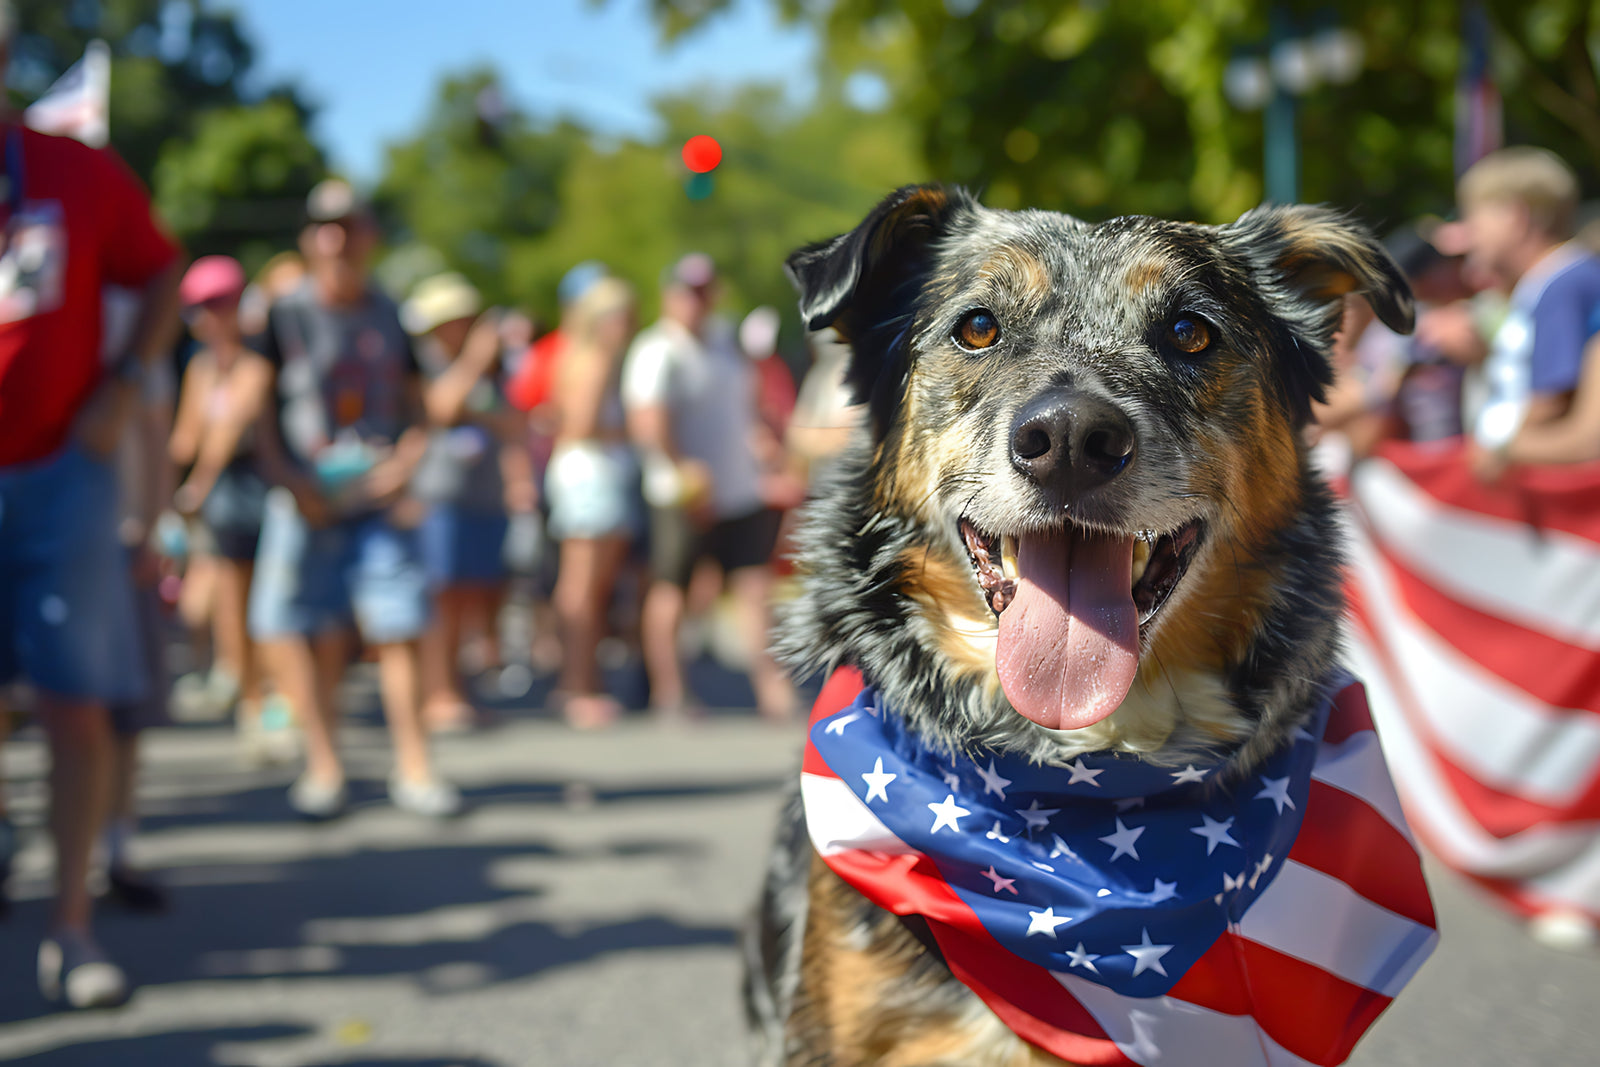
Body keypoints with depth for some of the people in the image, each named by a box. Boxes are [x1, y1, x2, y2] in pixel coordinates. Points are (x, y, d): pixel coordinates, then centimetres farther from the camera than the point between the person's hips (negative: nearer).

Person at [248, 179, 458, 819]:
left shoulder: (389, 316, 11)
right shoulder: (285, 316, 2)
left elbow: (417, 406, 15)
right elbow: (258, 412, 1)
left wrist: (406, 461, -3)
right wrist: (289, 480, -10)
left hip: (381, 497, 1)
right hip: (306, 498, -1)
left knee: (398, 630, -4)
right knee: (298, 632, -4)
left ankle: (413, 768, 5)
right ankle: (323, 764, 10)